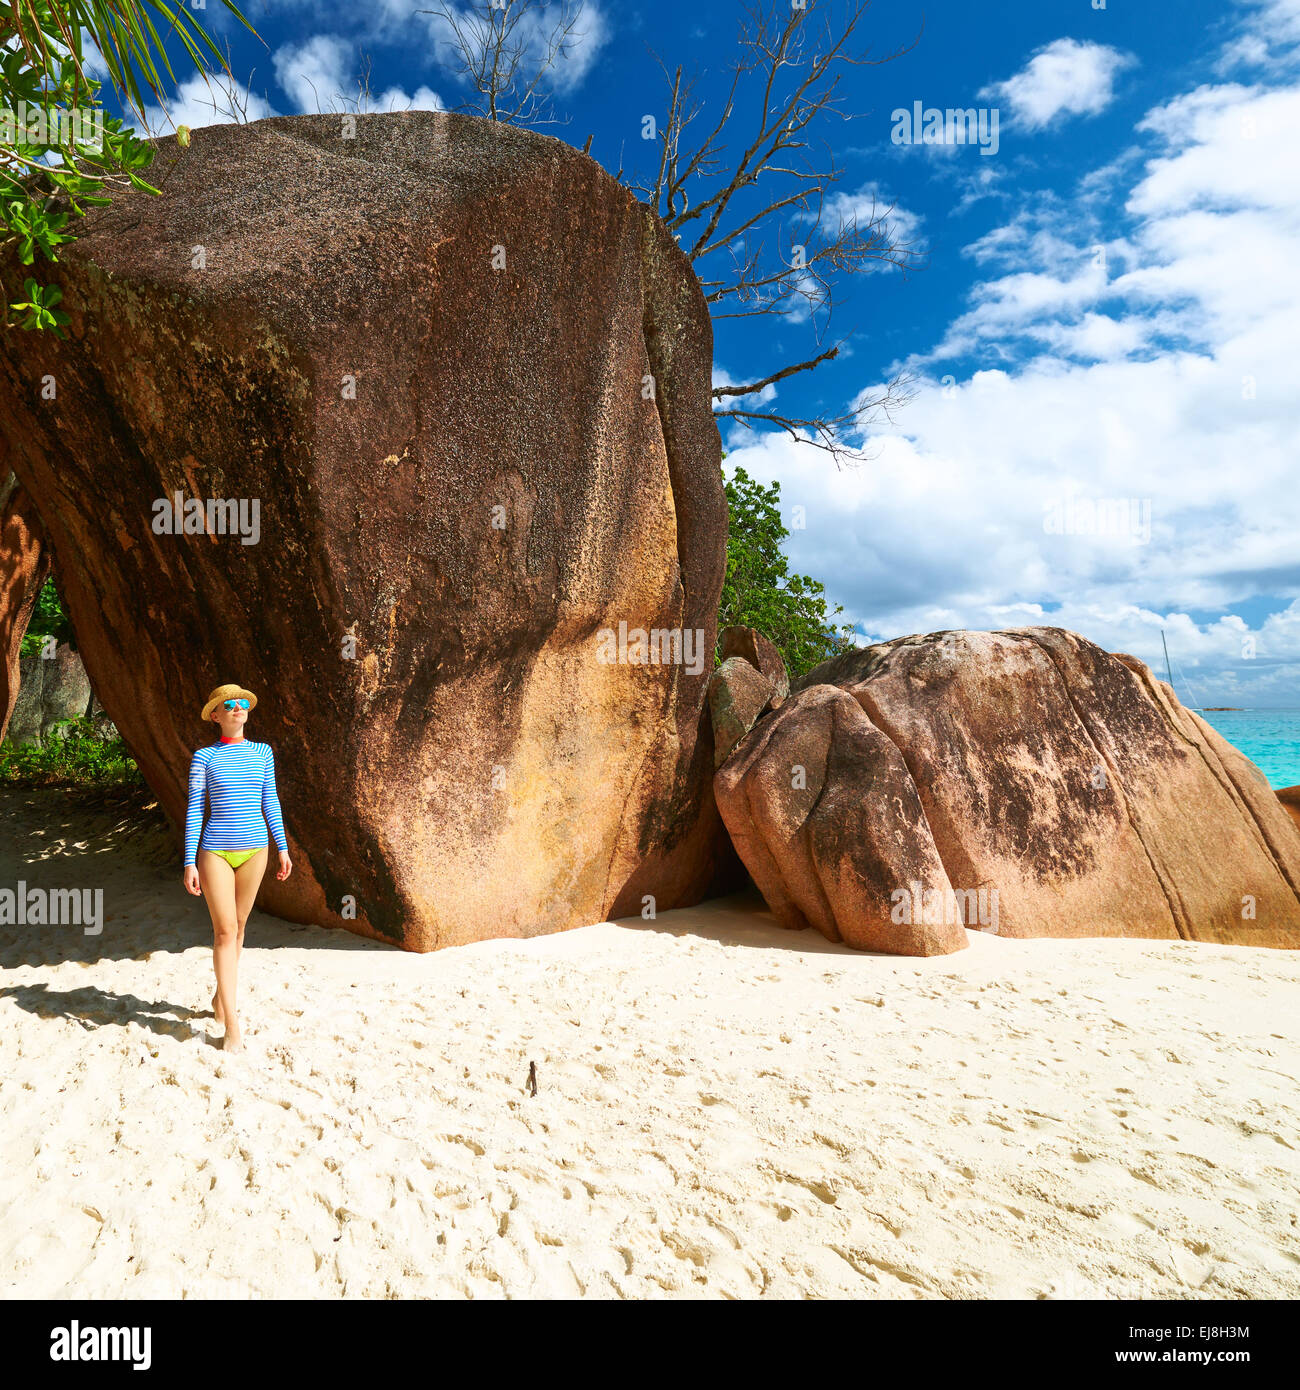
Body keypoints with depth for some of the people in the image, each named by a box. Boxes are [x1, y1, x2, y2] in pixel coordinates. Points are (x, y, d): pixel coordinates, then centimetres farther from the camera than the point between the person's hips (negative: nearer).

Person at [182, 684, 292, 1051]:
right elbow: (194, 810, -3)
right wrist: (190, 862, -7)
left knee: (237, 927, 13)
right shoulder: (204, 757, -1)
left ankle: (221, 998, 33)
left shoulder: (262, 752, 7)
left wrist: (282, 847, 8)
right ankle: (231, 1024, -4)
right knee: (225, 931, -6)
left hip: (254, 849, 3)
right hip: (215, 851, -3)